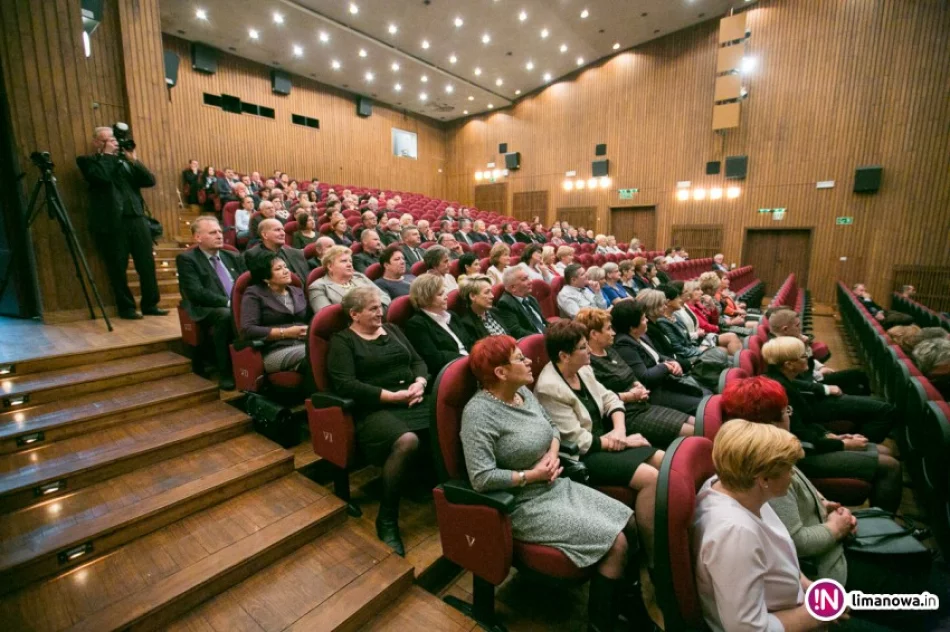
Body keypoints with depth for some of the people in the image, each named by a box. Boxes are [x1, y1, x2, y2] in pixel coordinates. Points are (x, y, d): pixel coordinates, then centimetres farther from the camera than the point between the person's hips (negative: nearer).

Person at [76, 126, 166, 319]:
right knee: (118, 268, 1)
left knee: (147, 264, 1)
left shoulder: (125, 159, 21)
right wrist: (107, 154, 0)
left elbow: (150, 181, 9)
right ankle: (126, 307, 9)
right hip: (111, 221, -3)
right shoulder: (87, 161, 8)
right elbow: (102, 176, -13)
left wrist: (134, 160, 0)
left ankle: (151, 304, 9)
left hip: (136, 218, 4)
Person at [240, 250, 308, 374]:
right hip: (275, 352, -5)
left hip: (305, 345, 5)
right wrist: (285, 333, -11)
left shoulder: (298, 291, 24)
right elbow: (248, 330, -5)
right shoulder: (254, 294, 7)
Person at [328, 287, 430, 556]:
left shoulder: (391, 329, 21)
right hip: (375, 409, -5)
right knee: (407, 441, -35)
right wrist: (392, 396, -16)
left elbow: (418, 361, 18)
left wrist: (419, 383, -5)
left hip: (413, 401, 6)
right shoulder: (342, 340, 3)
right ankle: (387, 520, -13)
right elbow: (345, 385, -10)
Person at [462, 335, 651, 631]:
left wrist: (553, 453, -5)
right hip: (526, 504, -8)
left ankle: (638, 608, 25)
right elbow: (481, 478, -27)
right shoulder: (479, 412, -23)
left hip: (558, 486, 8)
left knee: (631, 523, 3)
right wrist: (532, 475, -18)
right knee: (615, 543, -15)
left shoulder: (524, 392, 2)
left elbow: (551, 427, 16)